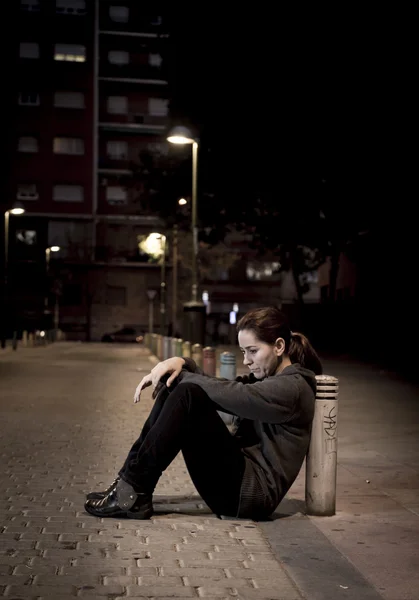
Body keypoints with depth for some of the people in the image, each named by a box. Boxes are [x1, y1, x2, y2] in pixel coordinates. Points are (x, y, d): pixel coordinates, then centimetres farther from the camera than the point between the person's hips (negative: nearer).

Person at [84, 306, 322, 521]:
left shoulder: (292, 387, -10)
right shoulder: (266, 378, 19)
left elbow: (229, 393, -19)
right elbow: (216, 389, 11)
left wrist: (181, 374, -6)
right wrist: (181, 362, -8)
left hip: (253, 491, -9)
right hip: (240, 476, 9)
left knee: (188, 395, -22)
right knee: (177, 389, -1)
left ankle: (133, 492, -20)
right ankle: (130, 482, -7)